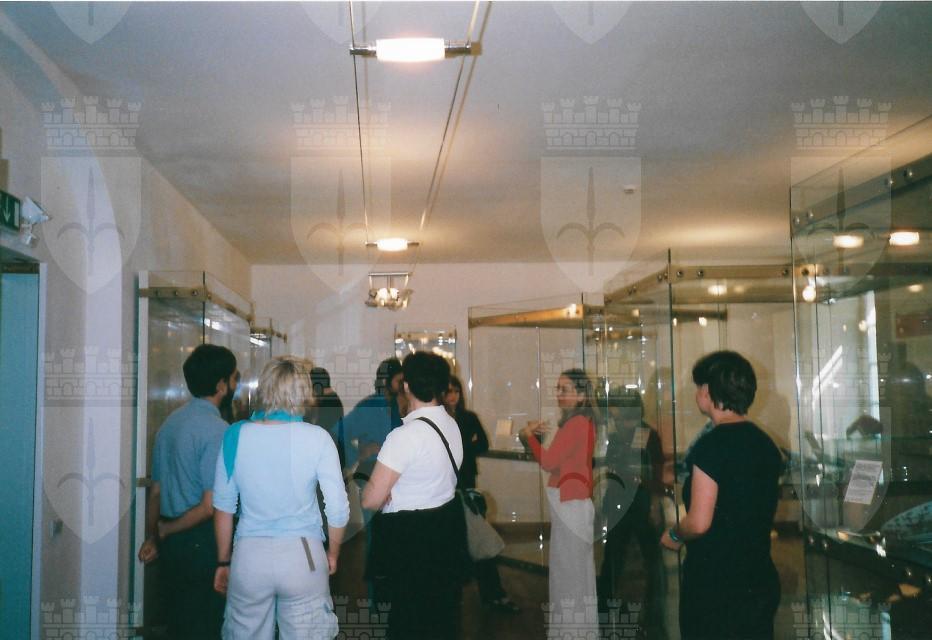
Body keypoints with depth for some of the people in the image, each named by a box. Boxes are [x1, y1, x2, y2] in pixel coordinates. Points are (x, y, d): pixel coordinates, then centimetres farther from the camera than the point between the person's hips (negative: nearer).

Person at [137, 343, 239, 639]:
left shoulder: (170, 422, 9)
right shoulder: (217, 430, -16)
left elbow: (156, 490, 14)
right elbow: (211, 506, -19)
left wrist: (152, 537, 20)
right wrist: (165, 531, -6)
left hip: (172, 544, 8)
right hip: (203, 544, -8)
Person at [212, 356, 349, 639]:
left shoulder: (236, 435, -2)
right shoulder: (316, 438, -8)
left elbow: (223, 507, 4)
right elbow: (338, 508, -6)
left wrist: (223, 562, 15)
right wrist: (333, 553, 11)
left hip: (249, 555, 2)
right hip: (303, 555, -2)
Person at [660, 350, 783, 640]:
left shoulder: (712, 445, -18)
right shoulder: (766, 443, 7)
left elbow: (699, 522, -21)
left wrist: (674, 535, -2)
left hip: (715, 587, -7)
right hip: (761, 581, 8)